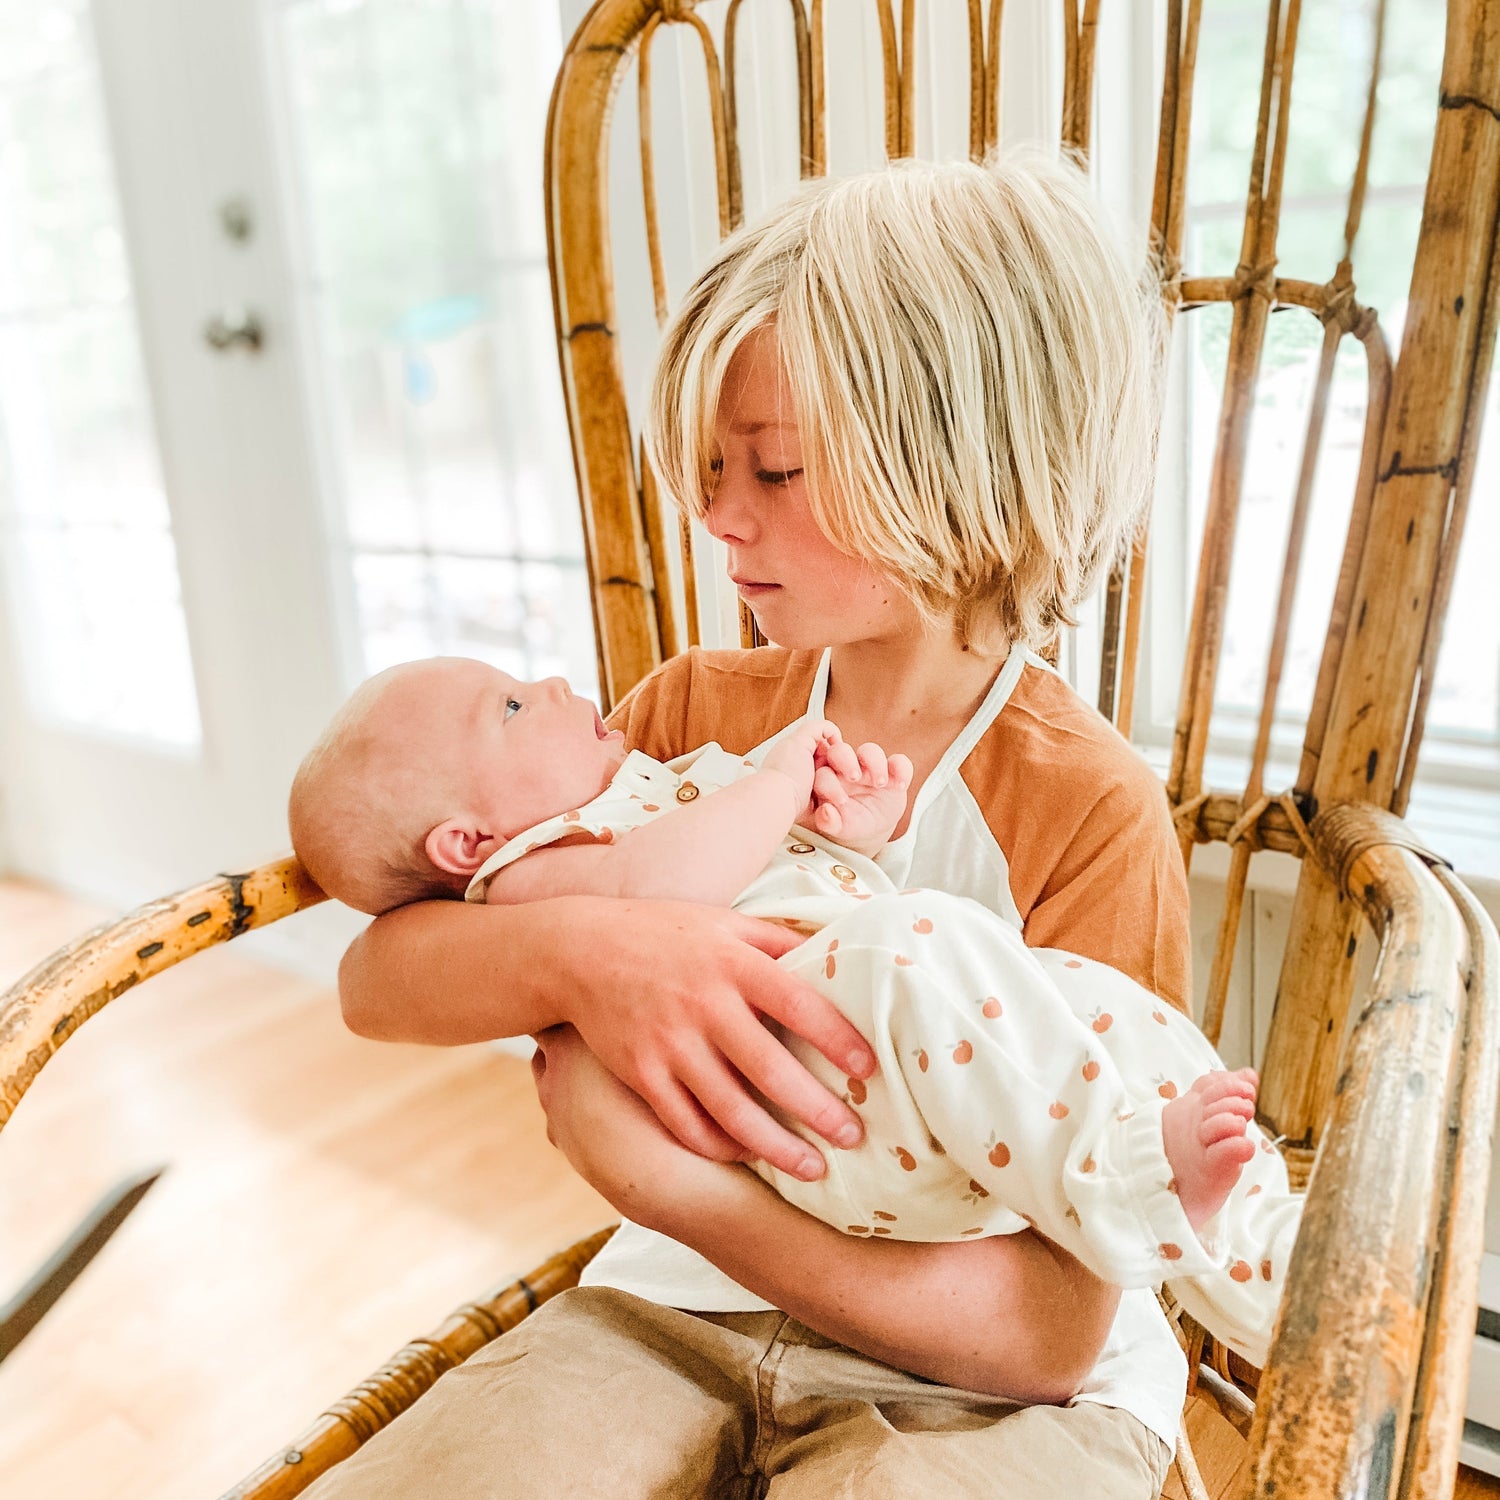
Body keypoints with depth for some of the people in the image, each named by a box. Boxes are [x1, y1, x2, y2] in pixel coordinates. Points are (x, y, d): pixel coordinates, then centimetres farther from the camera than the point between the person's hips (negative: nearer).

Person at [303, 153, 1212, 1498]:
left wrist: (656, 1175, -27)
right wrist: (576, 952, -28)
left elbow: (1053, 1330, -18)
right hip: (685, 1303, 3)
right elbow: (374, 981, -6)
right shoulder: (696, 710, -1)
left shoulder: (1092, 808, -16)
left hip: (977, 1386, -2)